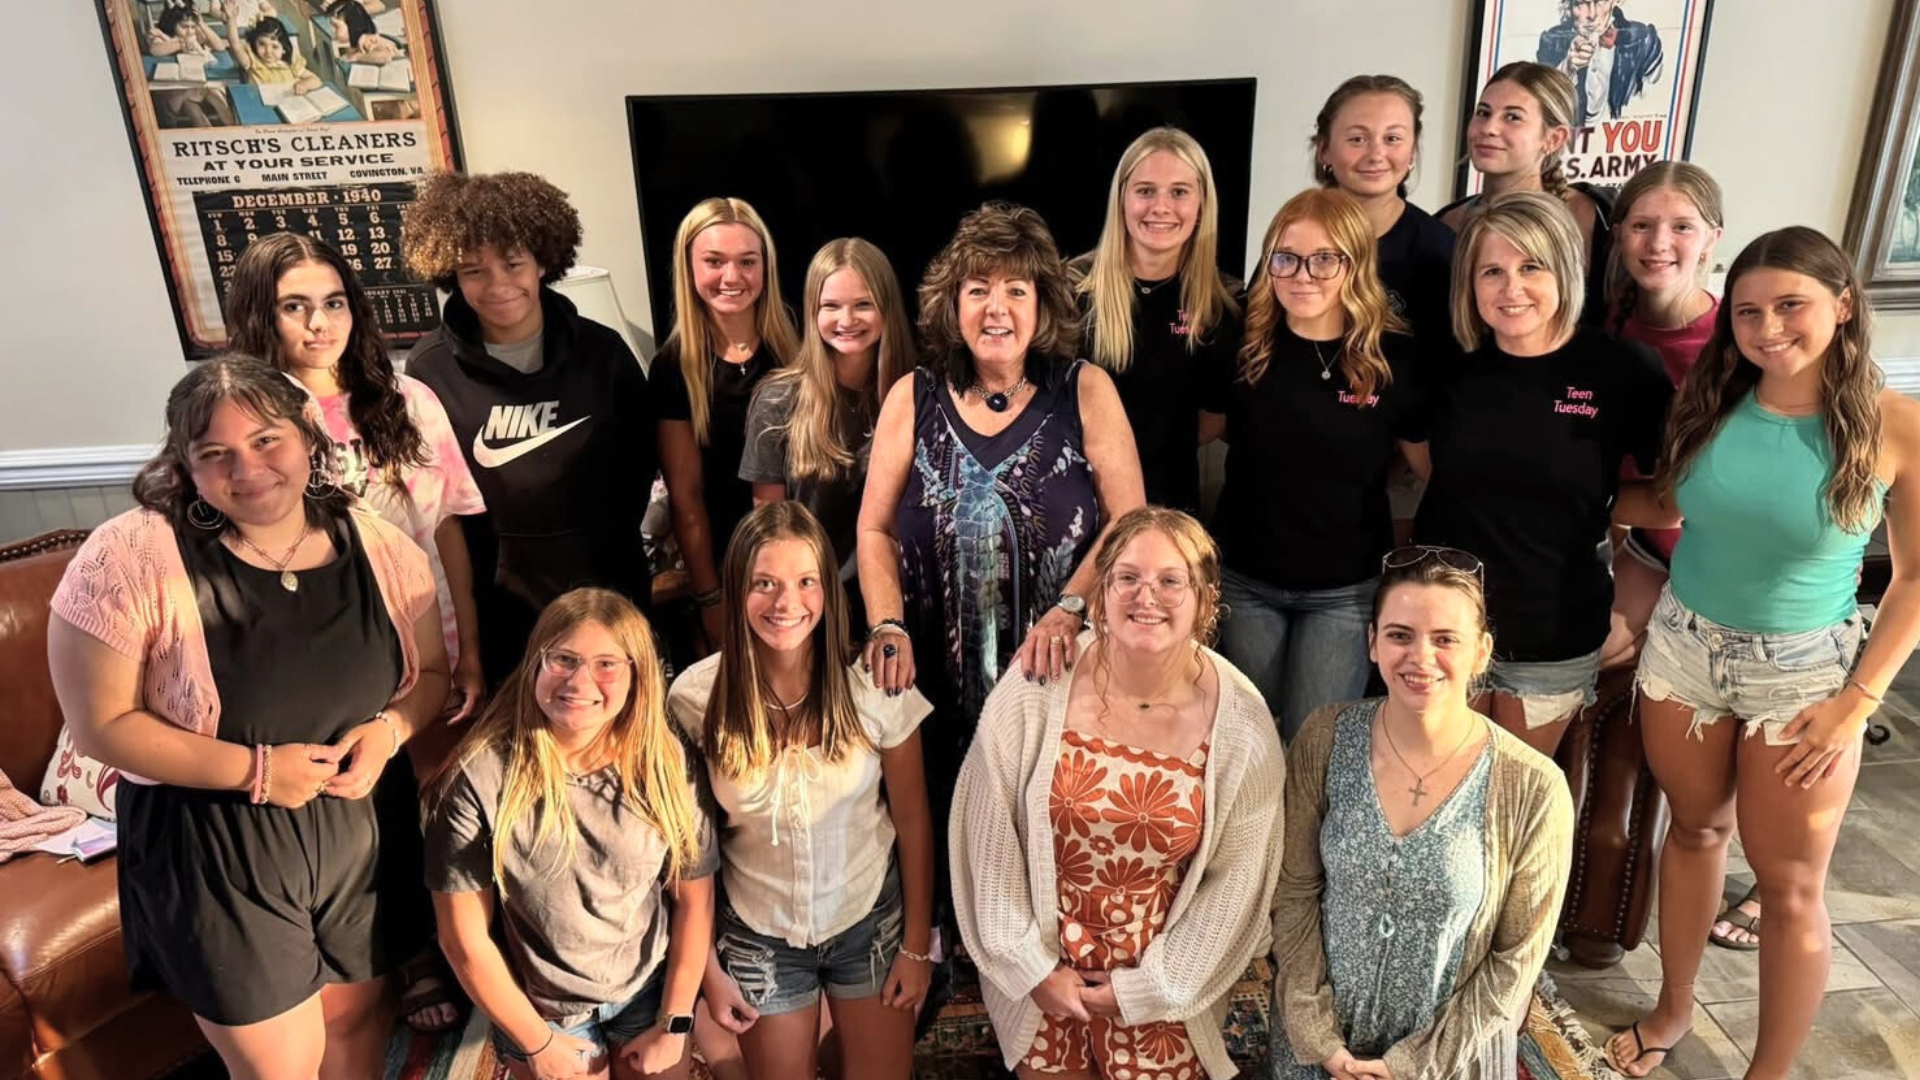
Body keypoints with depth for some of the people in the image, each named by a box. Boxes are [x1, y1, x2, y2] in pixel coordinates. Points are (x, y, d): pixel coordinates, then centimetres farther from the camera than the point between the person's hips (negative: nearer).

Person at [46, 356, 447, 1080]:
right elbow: (102, 724, -13)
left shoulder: (380, 550, -5)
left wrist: (389, 729, -15)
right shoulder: (131, 559, -16)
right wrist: (254, 769, -21)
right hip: (216, 851, -3)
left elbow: (432, 672, 6)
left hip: (365, 833, 4)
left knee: (357, 1016, 23)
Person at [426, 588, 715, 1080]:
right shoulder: (479, 779, -21)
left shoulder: (668, 764, -14)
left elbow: (694, 897, -5)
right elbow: (466, 937, -13)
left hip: (653, 992, 2)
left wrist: (675, 1022, -4)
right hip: (541, 1011, -1)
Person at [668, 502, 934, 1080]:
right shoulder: (695, 697, -17)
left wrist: (918, 944, -1)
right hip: (758, 934, 0)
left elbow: (913, 822, -6)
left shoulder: (876, 686, -18)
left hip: (869, 920, 0)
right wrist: (708, 966, -1)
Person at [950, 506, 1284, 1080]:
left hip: (1163, 986, 0)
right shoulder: (1034, 691, -17)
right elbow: (988, 841, -10)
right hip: (1040, 973, 1)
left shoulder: (1242, 723, -15)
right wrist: (1033, 968, -7)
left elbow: (1236, 881, -7)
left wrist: (1150, 987, -5)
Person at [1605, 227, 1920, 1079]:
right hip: (1681, 647, 3)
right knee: (1694, 829, 19)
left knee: (1789, 885, 7)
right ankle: (1672, 1009, 38)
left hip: (1803, 671, -3)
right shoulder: (1707, 403, -5)